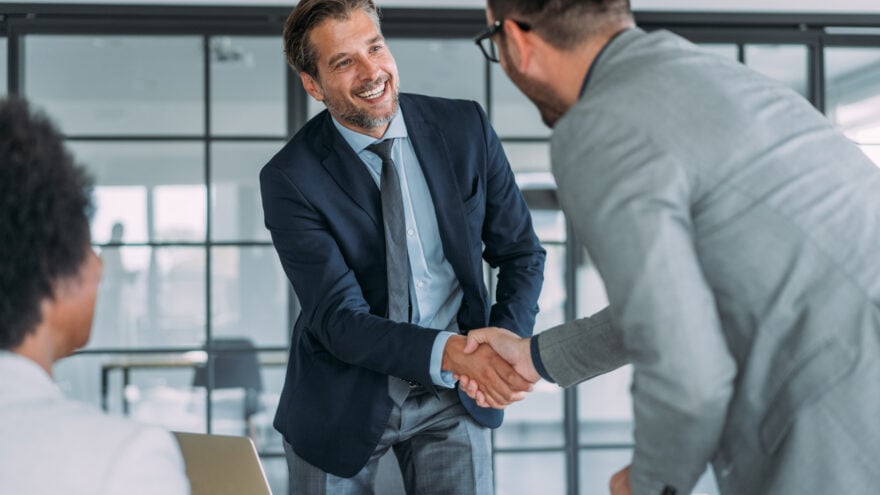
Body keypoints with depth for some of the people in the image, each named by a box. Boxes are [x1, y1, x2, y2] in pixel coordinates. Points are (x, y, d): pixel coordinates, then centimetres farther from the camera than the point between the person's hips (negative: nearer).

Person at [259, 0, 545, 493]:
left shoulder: (465, 127, -8)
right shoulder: (291, 178, -17)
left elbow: (521, 253, 0)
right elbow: (340, 320, -22)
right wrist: (451, 352, -36)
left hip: (452, 396, 2)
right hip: (345, 397, -1)